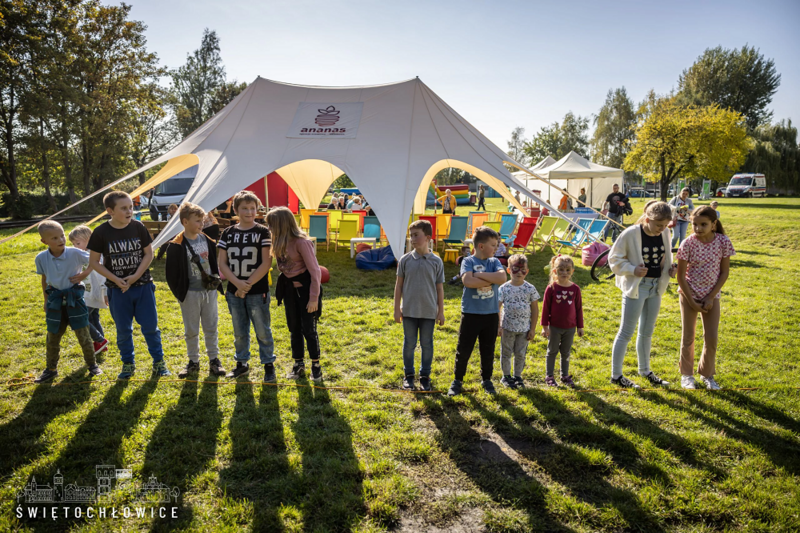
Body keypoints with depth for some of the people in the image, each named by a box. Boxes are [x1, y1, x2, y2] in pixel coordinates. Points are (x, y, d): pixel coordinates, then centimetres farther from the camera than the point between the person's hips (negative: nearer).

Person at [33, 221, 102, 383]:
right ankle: (51, 369, 28)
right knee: (52, 337, 12)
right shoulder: (41, 258, -6)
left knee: (83, 334, 3)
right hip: (55, 299, 2)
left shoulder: (75, 253, -14)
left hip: (74, 298, -2)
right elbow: (44, 279, 9)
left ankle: (92, 364, 20)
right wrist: (46, 300, 15)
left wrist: (84, 274, -13)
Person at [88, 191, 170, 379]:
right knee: (123, 329, 11)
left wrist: (136, 276, -13)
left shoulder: (138, 227, -6)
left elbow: (149, 254, -1)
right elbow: (94, 261, -2)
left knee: (150, 326, 5)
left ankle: (159, 361, 19)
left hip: (143, 286, 0)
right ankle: (128, 363, 27)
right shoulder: (101, 232, -8)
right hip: (117, 289, 0)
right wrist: (115, 279, -13)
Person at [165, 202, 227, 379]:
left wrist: (216, 278, 4)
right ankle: (193, 361, 23)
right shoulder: (176, 246, -11)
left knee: (211, 327, 10)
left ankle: (214, 360, 21)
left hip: (209, 291, 3)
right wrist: (179, 292, -7)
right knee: (191, 330, 9)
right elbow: (172, 273, -7)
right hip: (190, 293, -3)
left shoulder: (208, 241, 3)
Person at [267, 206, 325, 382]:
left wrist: (314, 298, -18)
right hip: (289, 288, 7)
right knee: (294, 328, 13)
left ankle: (316, 365, 18)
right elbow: (282, 267, 7)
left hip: (305, 287, -7)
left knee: (308, 328, 1)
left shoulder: (301, 242, -22)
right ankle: (299, 364, 26)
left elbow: (315, 271, -20)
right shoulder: (279, 243, 1)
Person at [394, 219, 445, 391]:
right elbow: (398, 285, 4)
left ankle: (425, 376, 24)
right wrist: (396, 309, 2)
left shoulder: (436, 261, -2)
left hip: (429, 312, 0)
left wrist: (441, 311, 2)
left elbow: (440, 288, 2)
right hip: (409, 311, 1)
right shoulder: (405, 260, -1)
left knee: (427, 345, 9)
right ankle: (409, 375, 25)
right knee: (409, 344, 10)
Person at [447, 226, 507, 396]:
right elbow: (467, 281, -25)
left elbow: (503, 277, -15)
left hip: (491, 314, 3)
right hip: (470, 313, -3)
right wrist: (492, 280, -16)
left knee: (488, 350, 14)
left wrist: (479, 274, -16)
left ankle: (486, 380, 32)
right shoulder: (468, 261, -6)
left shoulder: (494, 262, 4)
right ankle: (458, 380, 22)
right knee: (463, 349, 5)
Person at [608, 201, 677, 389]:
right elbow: (614, 258, -10)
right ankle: (616, 375, 12)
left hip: (656, 287, 6)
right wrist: (632, 269, -24)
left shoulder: (665, 233, 0)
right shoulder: (631, 234, -18)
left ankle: (644, 370, 36)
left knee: (647, 331, 19)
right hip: (636, 287, -6)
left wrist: (670, 268, -2)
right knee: (626, 332, 0)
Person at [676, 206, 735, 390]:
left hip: (711, 296, 1)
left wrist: (711, 297, -9)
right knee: (688, 337, 8)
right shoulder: (688, 243, -15)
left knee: (711, 338, 3)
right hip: (689, 294, -1)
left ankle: (707, 374, 25)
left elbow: (724, 272, -4)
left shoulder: (723, 242, -11)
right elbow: (681, 275, -10)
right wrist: (691, 301, -11)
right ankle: (687, 374, 26)